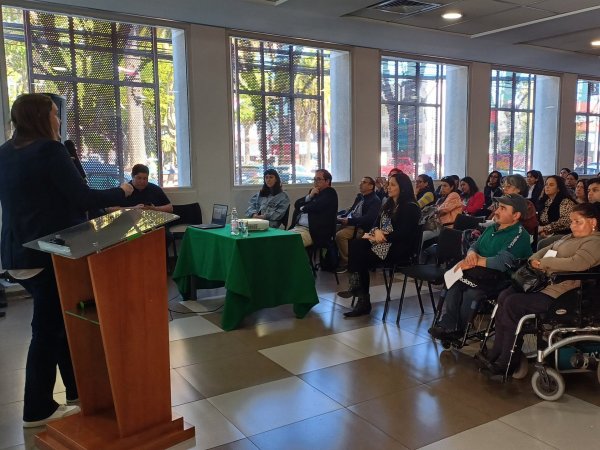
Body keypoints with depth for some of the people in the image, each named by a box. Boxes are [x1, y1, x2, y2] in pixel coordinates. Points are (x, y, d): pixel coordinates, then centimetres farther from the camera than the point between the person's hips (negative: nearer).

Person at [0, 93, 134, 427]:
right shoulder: (49, 150, -15)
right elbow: (82, 199, -19)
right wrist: (121, 192, -3)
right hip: (46, 254, -8)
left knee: (58, 322, 16)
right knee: (48, 327, 2)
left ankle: (77, 390, 27)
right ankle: (38, 410, 13)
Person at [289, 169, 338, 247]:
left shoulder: (330, 193, 0)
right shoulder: (313, 192, 23)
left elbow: (316, 206, -15)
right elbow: (297, 204, 15)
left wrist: (303, 208, 5)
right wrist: (309, 196, -1)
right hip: (297, 228, 8)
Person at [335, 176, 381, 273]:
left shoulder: (375, 201, -10)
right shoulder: (359, 196, 17)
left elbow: (367, 219, -22)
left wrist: (349, 220, -25)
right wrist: (342, 216, 1)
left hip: (362, 227, -9)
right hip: (350, 223, 9)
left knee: (339, 235, -28)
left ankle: (345, 262, -14)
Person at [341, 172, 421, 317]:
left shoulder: (410, 207, -7)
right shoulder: (388, 204, 18)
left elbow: (404, 233, -16)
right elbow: (377, 224, 14)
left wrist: (382, 237, -18)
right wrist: (377, 231, -10)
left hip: (399, 248, -8)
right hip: (382, 242, 8)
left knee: (361, 258, -23)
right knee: (355, 244, -20)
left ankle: (363, 301, -10)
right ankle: (356, 287, -25)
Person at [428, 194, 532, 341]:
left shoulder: (520, 236, -11)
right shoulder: (492, 228, 16)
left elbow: (503, 262, -23)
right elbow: (475, 245, 17)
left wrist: (475, 261, -19)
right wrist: (472, 253, -8)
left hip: (500, 278, -7)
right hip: (481, 273, 7)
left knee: (471, 292, -31)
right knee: (454, 282, -20)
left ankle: (458, 329, -10)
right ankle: (448, 325, -18)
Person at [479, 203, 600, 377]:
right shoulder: (570, 237, 23)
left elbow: (577, 263, -27)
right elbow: (546, 250, 23)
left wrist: (543, 263, -18)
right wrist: (534, 260, 1)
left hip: (558, 292, -10)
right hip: (544, 283, 10)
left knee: (513, 304, -21)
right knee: (504, 297, -5)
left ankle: (507, 362, -10)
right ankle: (496, 354, -2)